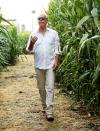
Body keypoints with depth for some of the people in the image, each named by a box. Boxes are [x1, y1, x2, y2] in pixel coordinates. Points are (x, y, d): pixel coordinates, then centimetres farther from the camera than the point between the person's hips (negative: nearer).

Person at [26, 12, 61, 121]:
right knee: (41, 88, 12)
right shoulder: (33, 34, 6)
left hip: (50, 64, -2)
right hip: (38, 65, 3)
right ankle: (45, 106, 29)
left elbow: (57, 48, 3)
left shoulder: (53, 33, 3)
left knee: (50, 88, -8)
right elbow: (29, 49, 4)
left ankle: (49, 111, -8)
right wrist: (32, 43, -17)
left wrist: (56, 61, -7)